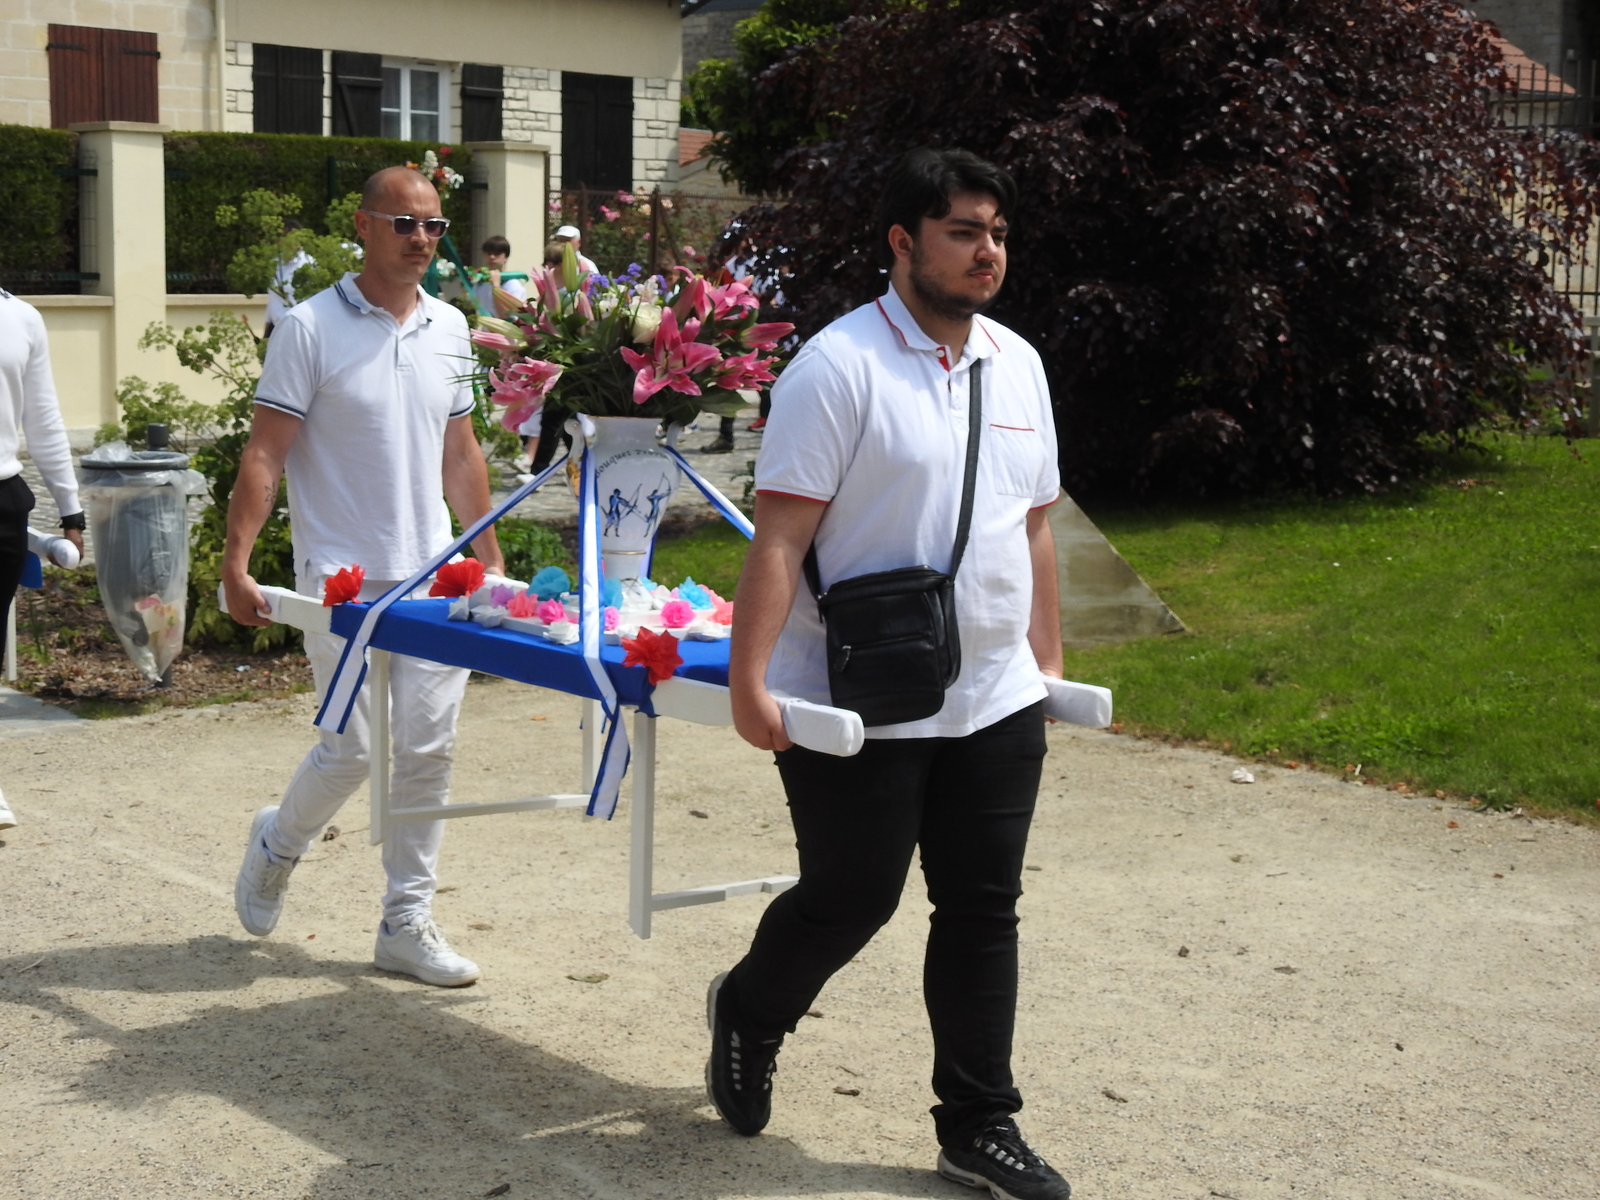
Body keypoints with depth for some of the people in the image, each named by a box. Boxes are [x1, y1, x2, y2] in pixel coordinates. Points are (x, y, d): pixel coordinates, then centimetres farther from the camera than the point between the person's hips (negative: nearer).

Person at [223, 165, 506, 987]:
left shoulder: (449, 328, 10)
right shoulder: (311, 327, -7)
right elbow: (263, 452, -9)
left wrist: (489, 556, 15)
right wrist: (236, 561, -16)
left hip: (433, 576, 5)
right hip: (343, 579, -5)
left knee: (427, 751, 3)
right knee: (353, 749, -4)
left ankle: (407, 924, 13)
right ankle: (277, 843, 28)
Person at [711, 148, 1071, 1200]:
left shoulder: (1016, 363, 9)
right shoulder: (841, 365, -13)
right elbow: (780, 534, -17)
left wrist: (1047, 661, 18)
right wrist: (749, 680, -21)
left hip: (996, 702, 6)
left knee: (983, 912, 9)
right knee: (848, 901, 6)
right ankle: (747, 1015, 37)